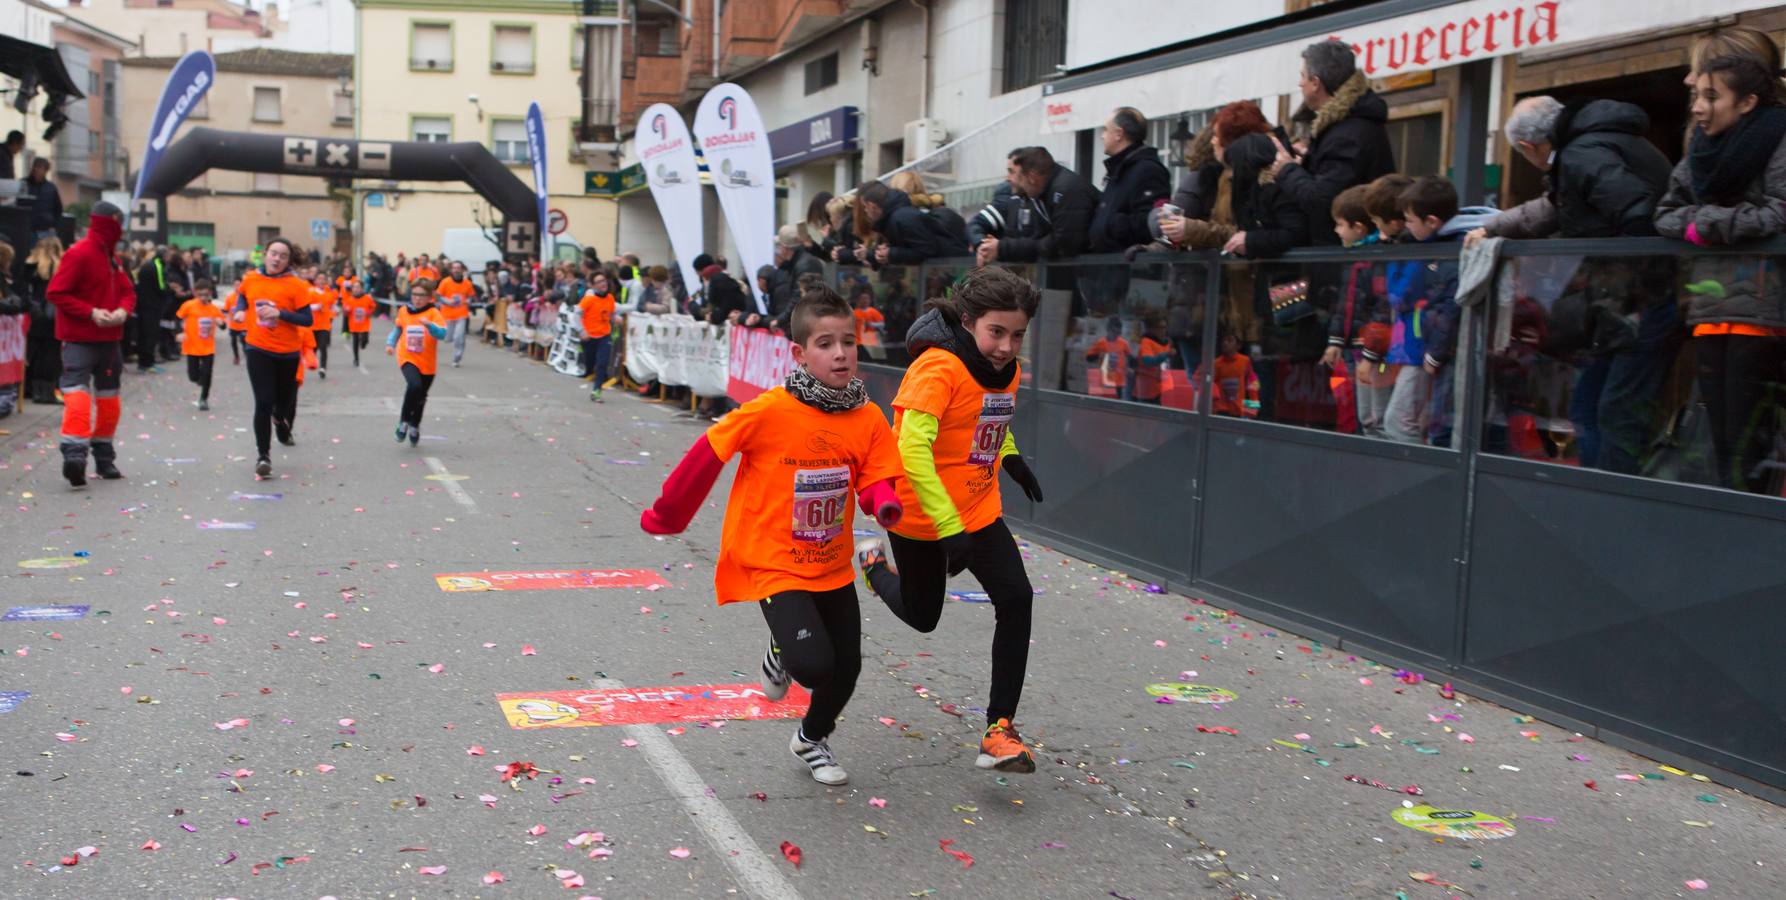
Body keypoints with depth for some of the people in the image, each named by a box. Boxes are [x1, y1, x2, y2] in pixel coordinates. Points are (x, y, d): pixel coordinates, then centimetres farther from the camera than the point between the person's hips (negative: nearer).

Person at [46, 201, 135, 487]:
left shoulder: (111, 257, 12)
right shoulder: (79, 254, -13)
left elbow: (127, 292, 16)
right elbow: (56, 292, -16)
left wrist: (123, 310, -6)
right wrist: (90, 313, -22)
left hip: (109, 338, 8)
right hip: (79, 338, -8)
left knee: (108, 396, 10)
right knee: (77, 391, -15)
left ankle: (104, 457, 16)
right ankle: (74, 452, -21)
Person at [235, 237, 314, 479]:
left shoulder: (296, 285, -11)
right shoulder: (250, 279, -1)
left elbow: (307, 320, -13)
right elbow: (242, 295, 23)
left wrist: (279, 314, -24)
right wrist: (240, 310, 3)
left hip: (287, 352, -1)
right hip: (258, 350, 1)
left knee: (284, 400, 15)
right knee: (263, 402, -8)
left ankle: (283, 429, 49)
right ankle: (263, 455, 1)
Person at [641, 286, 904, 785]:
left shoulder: (868, 418, -7)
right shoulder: (769, 412, -20)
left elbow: (875, 480, -2)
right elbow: (709, 453, -9)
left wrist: (885, 504, -28)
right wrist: (667, 515, 3)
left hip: (834, 566, 5)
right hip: (775, 563, -5)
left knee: (846, 667, 10)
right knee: (814, 663, -20)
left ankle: (812, 738, 42)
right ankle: (781, 651, 19)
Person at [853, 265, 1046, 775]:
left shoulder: (1007, 368, -1)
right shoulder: (938, 367, -26)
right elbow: (912, 447, -36)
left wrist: (1010, 457, 11)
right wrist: (949, 528, -40)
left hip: (979, 511, 6)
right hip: (919, 515, -6)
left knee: (1016, 600, -13)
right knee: (923, 616, 13)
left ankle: (999, 729, -6)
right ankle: (874, 564, 48)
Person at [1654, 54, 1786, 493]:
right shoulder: (1701, 152, 14)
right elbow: (1665, 213, 15)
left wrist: (1707, 224, -10)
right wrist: (1691, 225, -6)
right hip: (1709, 310, 6)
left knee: (1745, 442, -7)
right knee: (1721, 437, 8)